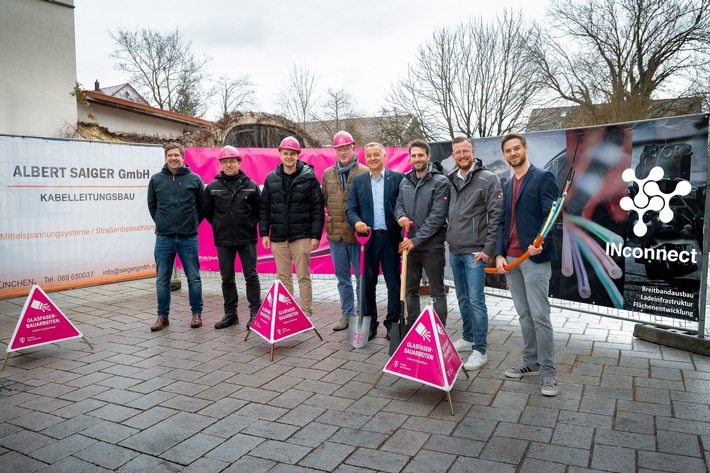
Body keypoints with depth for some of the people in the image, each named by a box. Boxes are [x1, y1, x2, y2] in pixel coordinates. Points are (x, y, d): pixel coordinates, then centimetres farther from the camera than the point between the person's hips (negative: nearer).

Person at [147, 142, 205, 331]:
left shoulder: (194, 179, 0)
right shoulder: (156, 179, 5)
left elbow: (203, 205, 8)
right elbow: (152, 205, 15)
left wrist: (193, 223, 8)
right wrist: (162, 223, 10)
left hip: (188, 238, -1)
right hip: (164, 238, 2)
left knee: (194, 278, 5)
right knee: (162, 280, 7)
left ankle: (197, 313, 19)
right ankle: (162, 316, 19)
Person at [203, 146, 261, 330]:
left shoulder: (250, 185, 0)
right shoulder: (212, 187, 3)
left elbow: (260, 209, 8)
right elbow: (207, 211, 12)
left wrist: (250, 225, 8)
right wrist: (220, 226, 11)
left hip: (247, 239, -2)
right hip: (223, 240, 2)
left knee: (251, 276, 1)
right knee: (227, 279, 10)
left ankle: (255, 313, 9)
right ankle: (230, 314, 20)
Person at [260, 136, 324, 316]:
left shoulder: (309, 177, -2)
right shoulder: (271, 178, 8)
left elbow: (317, 208, -4)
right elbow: (264, 208, 11)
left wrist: (316, 235, -9)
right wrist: (264, 233, 5)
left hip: (301, 236, -3)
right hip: (278, 237, 3)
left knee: (303, 277, 2)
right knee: (283, 277, 10)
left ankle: (306, 314, 11)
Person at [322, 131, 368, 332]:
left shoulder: (365, 173, -5)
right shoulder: (328, 174, 10)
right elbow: (323, 202, 13)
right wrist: (326, 224, 6)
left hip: (358, 233, -4)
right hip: (335, 234, 5)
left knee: (361, 278, 5)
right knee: (342, 278, 14)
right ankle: (346, 314, 27)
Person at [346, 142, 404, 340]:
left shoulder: (398, 178, 2)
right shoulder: (358, 180, 8)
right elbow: (351, 208, 4)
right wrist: (357, 221, -16)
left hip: (390, 237, -2)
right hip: (367, 237, 2)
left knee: (394, 283, 5)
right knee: (367, 283, 8)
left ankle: (392, 323, 18)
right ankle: (369, 323, 21)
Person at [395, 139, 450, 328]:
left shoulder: (440, 182, -10)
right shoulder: (405, 181, 7)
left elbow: (438, 216, -16)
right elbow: (398, 205, 14)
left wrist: (416, 239, -19)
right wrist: (400, 215, -11)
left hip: (432, 246, -6)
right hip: (409, 244, 6)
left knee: (437, 293, 5)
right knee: (411, 290, 16)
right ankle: (411, 328, 31)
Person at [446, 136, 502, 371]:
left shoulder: (488, 179, -7)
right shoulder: (451, 180, 11)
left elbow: (496, 216, -12)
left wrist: (488, 249, -15)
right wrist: (448, 239, 12)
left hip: (475, 252, -6)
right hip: (454, 251, 6)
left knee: (476, 300, -5)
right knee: (463, 298, 15)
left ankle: (480, 350, 3)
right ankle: (468, 338, 30)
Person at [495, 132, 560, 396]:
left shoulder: (543, 177, -2)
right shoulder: (507, 186, 18)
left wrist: (540, 242, -26)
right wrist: (499, 254, 3)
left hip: (534, 257, -7)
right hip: (510, 258, 7)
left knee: (540, 316, -5)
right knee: (524, 315, 12)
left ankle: (548, 372, 4)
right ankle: (531, 363, 23)